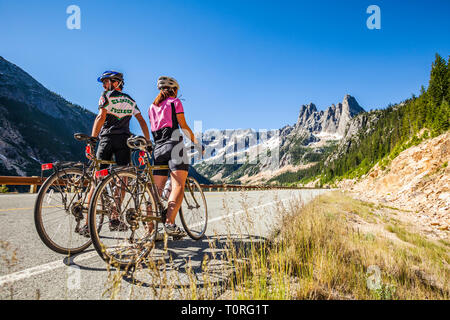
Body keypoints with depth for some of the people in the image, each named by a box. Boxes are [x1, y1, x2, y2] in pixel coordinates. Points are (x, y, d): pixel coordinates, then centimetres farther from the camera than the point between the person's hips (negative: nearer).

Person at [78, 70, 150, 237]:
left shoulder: (106, 96, 3)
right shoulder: (130, 100, 18)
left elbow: (101, 117, -11)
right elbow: (142, 121, 14)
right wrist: (148, 142, 15)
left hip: (107, 138, -3)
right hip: (124, 140, 4)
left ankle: (88, 223, -3)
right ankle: (115, 219, 2)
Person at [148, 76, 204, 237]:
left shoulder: (152, 107, 23)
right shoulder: (175, 102, 6)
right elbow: (184, 126, -1)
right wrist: (197, 144, 5)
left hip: (158, 149, 6)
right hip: (174, 145, -6)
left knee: (157, 189, 4)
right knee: (178, 187, -12)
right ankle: (169, 223, -25)